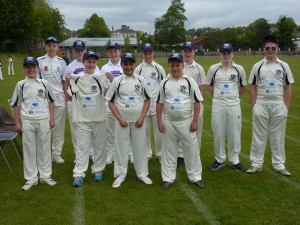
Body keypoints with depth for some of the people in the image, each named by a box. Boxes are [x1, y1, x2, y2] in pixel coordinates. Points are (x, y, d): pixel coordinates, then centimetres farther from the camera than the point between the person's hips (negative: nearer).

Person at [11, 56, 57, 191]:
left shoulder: (44, 83, 3)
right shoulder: (21, 85, 1)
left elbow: (51, 101, 9)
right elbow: (16, 104, 4)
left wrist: (52, 119, 4)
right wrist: (17, 123, 0)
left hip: (43, 120, 1)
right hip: (27, 121, 0)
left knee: (44, 148, 8)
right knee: (29, 149, 5)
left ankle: (45, 176, 20)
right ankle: (31, 179, 14)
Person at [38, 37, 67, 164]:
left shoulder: (61, 62, 7)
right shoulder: (39, 61, 1)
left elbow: (64, 81, 10)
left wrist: (66, 95, 5)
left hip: (59, 97, 2)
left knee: (59, 125, 5)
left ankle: (57, 153, 15)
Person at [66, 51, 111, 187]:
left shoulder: (102, 78, 3)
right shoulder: (76, 78, 4)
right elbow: (69, 95, 6)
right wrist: (67, 80, -8)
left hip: (99, 118, 1)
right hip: (82, 119, -1)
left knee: (100, 145, 10)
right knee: (82, 146, 1)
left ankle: (98, 170, 26)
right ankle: (79, 174, 6)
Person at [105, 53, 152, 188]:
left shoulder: (141, 80, 3)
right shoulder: (117, 81, -1)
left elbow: (147, 99, 6)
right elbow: (110, 102, 1)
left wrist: (142, 118, -4)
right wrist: (120, 119, -8)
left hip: (138, 121, 1)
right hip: (122, 120, -1)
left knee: (140, 146, 7)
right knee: (121, 147, 4)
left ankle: (142, 173, 20)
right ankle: (120, 175, 16)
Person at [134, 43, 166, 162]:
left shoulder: (159, 68, 6)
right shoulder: (138, 69, 4)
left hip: (157, 102, 0)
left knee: (159, 129, 2)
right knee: (144, 129, 6)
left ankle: (160, 153, 17)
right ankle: (147, 153, 19)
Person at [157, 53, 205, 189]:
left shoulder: (189, 81, -2)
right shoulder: (164, 82, 3)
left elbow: (197, 102, -3)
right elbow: (159, 103, 6)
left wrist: (195, 121, -8)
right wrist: (159, 122, 1)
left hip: (186, 122, -2)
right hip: (169, 122, 2)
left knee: (191, 149, 5)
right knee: (169, 150, 9)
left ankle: (195, 177, 18)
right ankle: (168, 178, 20)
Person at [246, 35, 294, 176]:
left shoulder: (283, 66, 3)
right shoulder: (258, 66, 2)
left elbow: (288, 88, 5)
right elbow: (252, 87, 4)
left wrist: (286, 107, -1)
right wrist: (254, 106, -3)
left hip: (278, 106, 0)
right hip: (261, 106, 0)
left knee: (278, 136, 7)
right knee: (259, 135, 6)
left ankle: (279, 165, 17)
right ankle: (256, 163, 15)